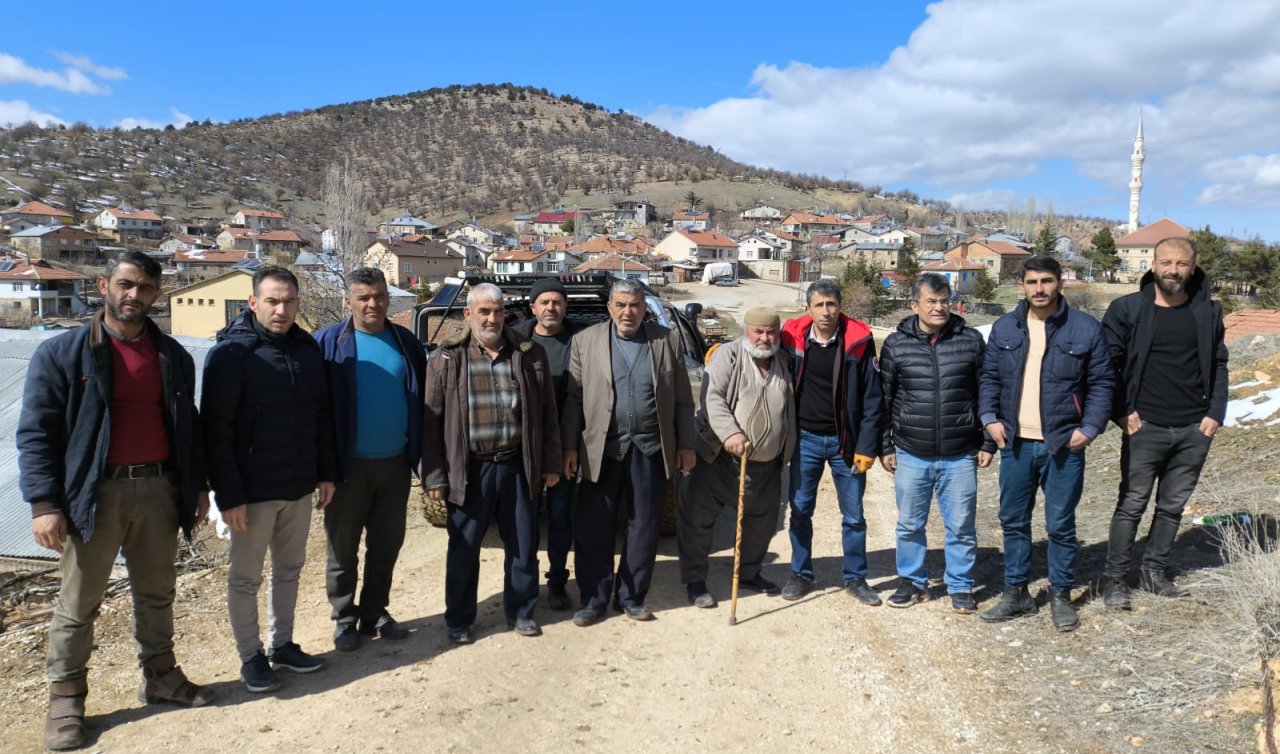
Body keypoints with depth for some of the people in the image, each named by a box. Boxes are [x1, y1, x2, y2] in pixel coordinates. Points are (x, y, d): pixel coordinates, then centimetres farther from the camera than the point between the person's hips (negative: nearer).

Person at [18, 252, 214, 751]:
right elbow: (36, 433, -6)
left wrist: (198, 486, 10)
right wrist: (43, 503, -13)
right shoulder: (62, 353, -4)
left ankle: (160, 676, 30)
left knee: (157, 593, 15)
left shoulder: (173, 356, 8)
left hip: (158, 489, 4)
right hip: (95, 493, -3)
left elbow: (188, 426, 14)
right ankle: (66, 698, 20)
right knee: (78, 604, 6)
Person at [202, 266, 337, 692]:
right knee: (246, 578, 8)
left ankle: (282, 646, 32)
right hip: (253, 491, -6)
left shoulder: (308, 348, 5)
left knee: (289, 570, 17)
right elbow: (216, 430, -15)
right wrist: (228, 495, -18)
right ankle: (251, 657, 23)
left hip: (299, 487, 6)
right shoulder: (232, 352, -12)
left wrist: (326, 473, 9)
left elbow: (321, 417, 12)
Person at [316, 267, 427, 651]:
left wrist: (420, 454, 2)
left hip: (395, 463, 3)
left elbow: (421, 401, 8)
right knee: (343, 549, 8)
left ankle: (375, 613, 29)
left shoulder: (406, 343, 4)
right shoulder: (328, 343, -6)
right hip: (348, 465, -3)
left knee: (386, 545, 14)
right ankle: (345, 619, 23)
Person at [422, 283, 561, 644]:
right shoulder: (447, 360, -1)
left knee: (523, 546, 12)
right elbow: (432, 421, -2)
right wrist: (434, 476, -6)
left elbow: (547, 413, 8)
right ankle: (459, 620, 25)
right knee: (463, 549, 9)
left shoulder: (530, 355, 4)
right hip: (469, 470, -2)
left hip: (518, 466, 2)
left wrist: (550, 464, 6)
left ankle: (521, 612, 30)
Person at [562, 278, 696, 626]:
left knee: (644, 526, 9)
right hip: (602, 448, -1)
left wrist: (686, 445, 3)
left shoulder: (668, 340, 4)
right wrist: (570, 446, -3)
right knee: (593, 527, 4)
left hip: (651, 449, 1)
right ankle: (594, 598, 18)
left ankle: (632, 596, 24)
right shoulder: (586, 341, 3)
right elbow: (573, 398, 1)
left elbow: (683, 399, 6)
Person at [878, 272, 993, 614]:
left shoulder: (971, 340, 0)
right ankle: (912, 581, 28)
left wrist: (987, 443, 4)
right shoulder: (896, 345, -1)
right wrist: (885, 447, 4)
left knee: (961, 526, 8)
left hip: (960, 456, 0)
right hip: (911, 455, 0)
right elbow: (883, 399, 5)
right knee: (909, 525, 11)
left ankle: (960, 587, 25)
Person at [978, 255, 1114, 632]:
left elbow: (1102, 383, 0)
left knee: (1061, 526, 6)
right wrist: (990, 417, -4)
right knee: (1013, 522, 11)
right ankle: (1017, 593, 24)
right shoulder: (1004, 328, 5)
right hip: (1015, 444, 3)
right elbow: (989, 379, 10)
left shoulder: (1086, 328, -3)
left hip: (1064, 446, -3)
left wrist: (1090, 427, -10)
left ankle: (1061, 596, 22)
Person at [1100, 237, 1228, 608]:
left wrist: (1215, 413, 1)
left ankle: (1155, 571, 27)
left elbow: (1218, 365, 11)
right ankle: (1115, 578, 10)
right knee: (1132, 504, 1)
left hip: (1194, 429, 3)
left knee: (1173, 506, 12)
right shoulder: (1127, 309, -4)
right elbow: (1107, 363, -3)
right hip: (1145, 428, -3)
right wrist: (1121, 411, -9)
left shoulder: (1208, 312, 7)